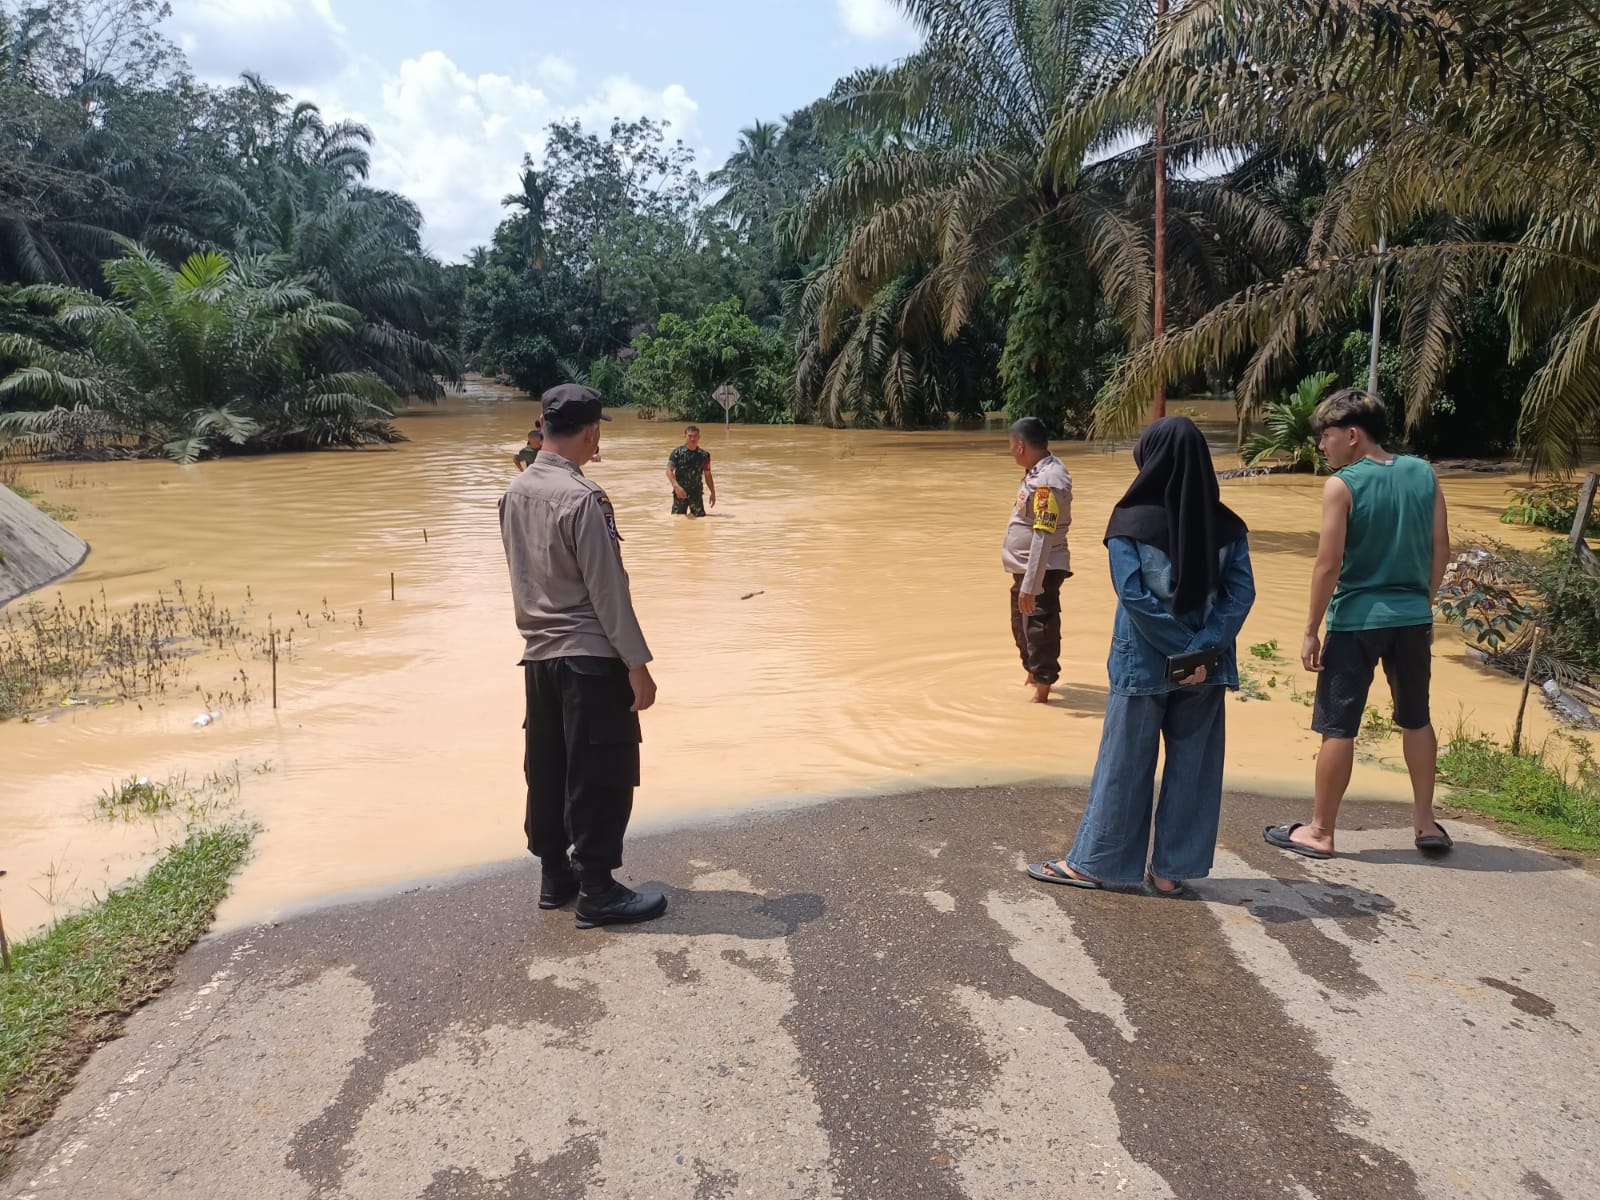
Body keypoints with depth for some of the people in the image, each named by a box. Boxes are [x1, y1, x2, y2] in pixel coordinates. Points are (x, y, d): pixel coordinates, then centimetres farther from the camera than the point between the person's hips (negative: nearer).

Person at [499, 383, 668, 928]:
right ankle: (597, 891, 11)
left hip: (538, 654, 8)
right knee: (600, 775, 2)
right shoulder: (583, 498, -19)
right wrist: (637, 664, -14)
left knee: (546, 769, 15)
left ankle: (555, 875, 27)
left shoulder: (515, 492, 4)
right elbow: (608, 588, -19)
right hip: (590, 657, -8)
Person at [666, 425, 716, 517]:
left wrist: (713, 493, 11)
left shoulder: (704, 455, 3)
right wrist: (676, 486, -26)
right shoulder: (677, 453, -5)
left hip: (696, 493, 2)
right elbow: (669, 471, -11)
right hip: (680, 492, -2)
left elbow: (708, 475, 12)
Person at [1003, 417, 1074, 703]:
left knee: (1039, 629, 1)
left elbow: (1044, 537, -28)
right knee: (1022, 626, 24)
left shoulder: (1048, 481, -24)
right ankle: (1033, 674, 43)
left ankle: (1042, 691, 15)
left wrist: (1030, 585, -28)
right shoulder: (1039, 471, 6)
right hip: (1025, 567, 10)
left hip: (1040, 571, -10)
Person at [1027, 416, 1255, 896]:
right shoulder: (1226, 525, 0)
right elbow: (1242, 593, -7)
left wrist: (1183, 650, -12)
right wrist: (1204, 651, -12)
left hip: (1143, 665, -3)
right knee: (1193, 766, 12)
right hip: (1206, 667, 3)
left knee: (1124, 765, 7)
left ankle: (1093, 862, 18)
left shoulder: (1130, 522, -11)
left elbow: (1134, 595, -17)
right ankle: (1171, 870, 20)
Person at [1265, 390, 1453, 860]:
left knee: (1338, 729, 3)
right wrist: (1422, 602, 20)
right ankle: (1426, 822, 30)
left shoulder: (1342, 485, -12)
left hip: (1357, 620, -5)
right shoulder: (1423, 473, 4)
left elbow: (1328, 565, -14)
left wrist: (1311, 630, -7)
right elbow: (1441, 549, 8)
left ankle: (1320, 832, 13)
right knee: (1416, 720, 22)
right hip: (1412, 617, 6)